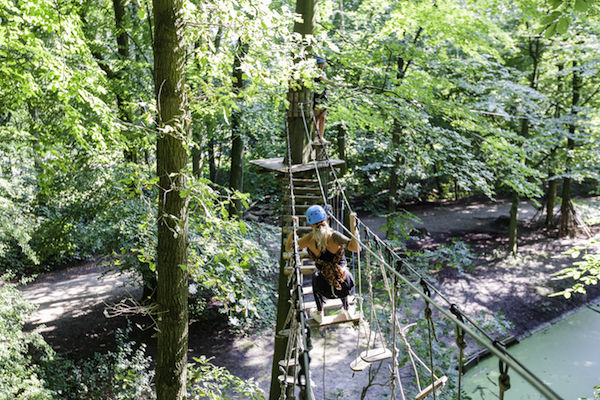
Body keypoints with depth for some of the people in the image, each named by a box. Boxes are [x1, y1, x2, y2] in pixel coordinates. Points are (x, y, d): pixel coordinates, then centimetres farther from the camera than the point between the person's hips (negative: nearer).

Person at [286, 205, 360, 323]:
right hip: (347, 287, 0)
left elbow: (288, 248, 0)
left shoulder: (310, 239, -12)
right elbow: (357, 248, -26)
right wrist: (353, 225, -25)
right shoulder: (334, 236, -16)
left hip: (328, 290, 0)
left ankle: (319, 313, 43)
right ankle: (346, 310, 47)